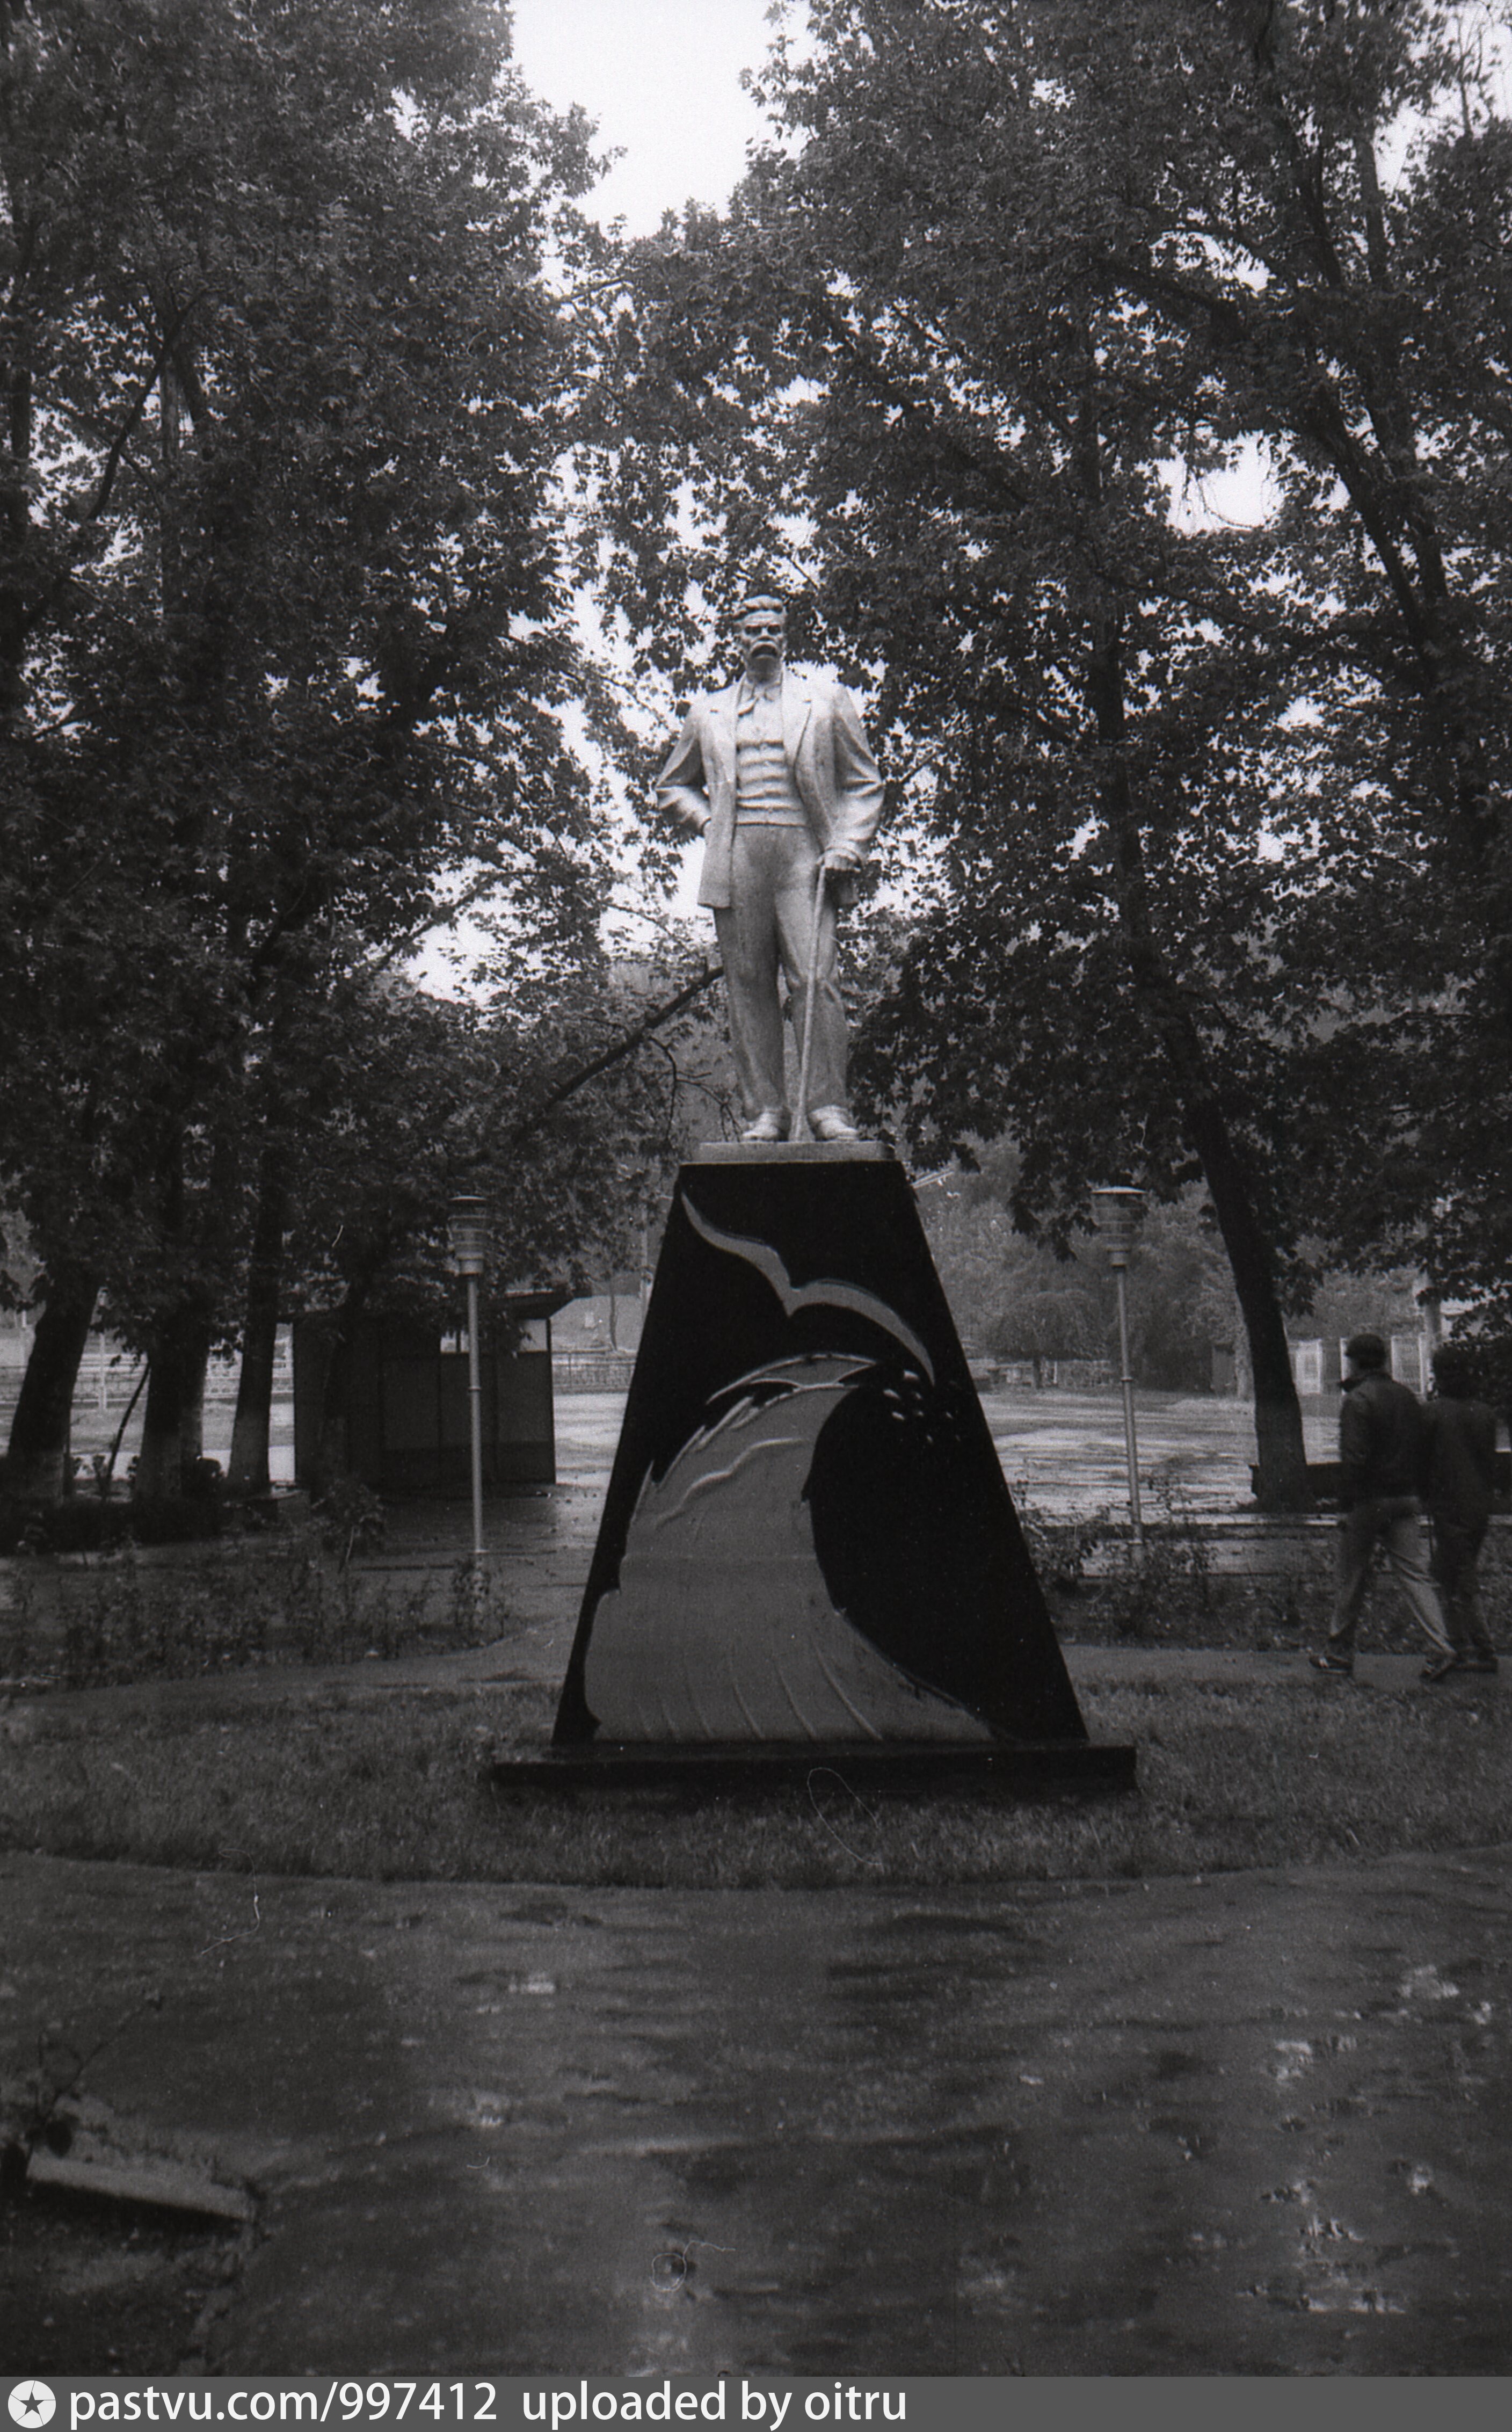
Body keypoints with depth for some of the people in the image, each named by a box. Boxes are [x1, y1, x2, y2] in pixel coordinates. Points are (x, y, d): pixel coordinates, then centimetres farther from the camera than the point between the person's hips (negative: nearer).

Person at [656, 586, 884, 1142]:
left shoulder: (826, 700, 16)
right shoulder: (708, 711, 21)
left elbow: (863, 784, 14)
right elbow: (672, 785, 29)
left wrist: (847, 845, -1)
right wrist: (707, 820, 9)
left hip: (803, 854, -2)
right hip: (735, 861, 2)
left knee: (814, 979, -14)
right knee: (748, 986, -2)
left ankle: (827, 1107, -12)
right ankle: (764, 1111, 0)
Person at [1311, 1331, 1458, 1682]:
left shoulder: (1358, 1400, -11)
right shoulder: (1407, 1397, 12)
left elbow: (1354, 1458, -18)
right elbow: (1420, 1452, 13)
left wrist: (1348, 1503, -14)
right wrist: (1413, 1491, 16)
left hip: (1369, 1500, -6)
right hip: (1406, 1499, 6)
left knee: (1352, 1578, 5)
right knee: (1414, 1574, 4)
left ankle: (1339, 1651, 15)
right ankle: (1441, 1650, -8)